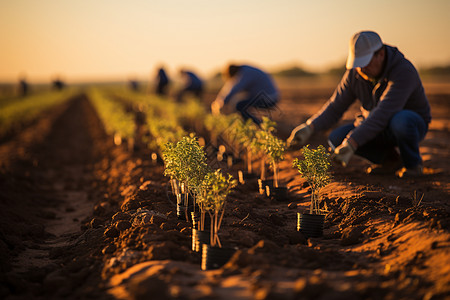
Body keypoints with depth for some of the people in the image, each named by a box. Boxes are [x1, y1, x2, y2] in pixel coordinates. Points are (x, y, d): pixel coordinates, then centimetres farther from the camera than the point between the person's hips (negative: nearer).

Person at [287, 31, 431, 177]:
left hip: (411, 124, -5)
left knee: (401, 120, -41)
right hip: (378, 128, 6)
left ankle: (413, 163, -10)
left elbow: (383, 113, -42)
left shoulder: (404, 72, -31)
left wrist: (351, 143, -49)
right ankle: (391, 159, 1)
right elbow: (334, 108, -10)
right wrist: (309, 127, -30)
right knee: (336, 138, -19)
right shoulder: (355, 73, -12)